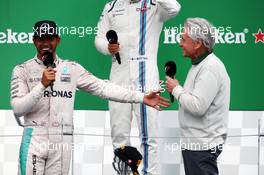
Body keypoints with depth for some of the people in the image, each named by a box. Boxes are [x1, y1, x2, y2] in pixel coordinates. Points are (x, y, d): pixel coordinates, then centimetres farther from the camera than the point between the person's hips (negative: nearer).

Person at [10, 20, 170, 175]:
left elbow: (102, 87, 3)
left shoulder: (72, 68, 7)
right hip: (34, 140, -2)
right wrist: (42, 85, -18)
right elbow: (18, 109, -6)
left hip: (62, 141, 2)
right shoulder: (23, 70, 2)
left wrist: (141, 97, -4)